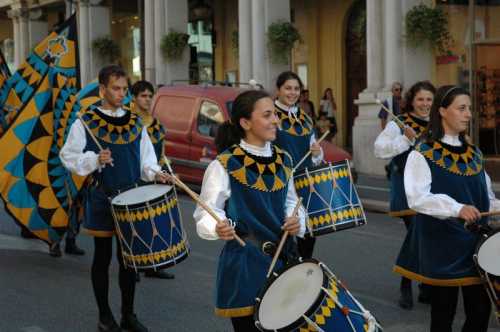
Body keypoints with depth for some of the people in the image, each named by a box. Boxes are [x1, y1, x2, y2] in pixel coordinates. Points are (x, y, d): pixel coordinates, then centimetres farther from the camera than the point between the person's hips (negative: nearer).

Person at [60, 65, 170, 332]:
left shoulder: (135, 123, 8)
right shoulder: (85, 123, -5)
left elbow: (146, 158, 11)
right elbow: (68, 156, -3)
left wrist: (154, 173, -9)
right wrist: (95, 159, -19)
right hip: (102, 199, -3)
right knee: (103, 257, 6)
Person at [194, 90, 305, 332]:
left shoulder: (283, 160, 7)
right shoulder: (224, 165, -11)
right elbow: (207, 213, -11)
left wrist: (295, 220, -3)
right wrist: (219, 228, -32)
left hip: (284, 257, 6)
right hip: (245, 262, -5)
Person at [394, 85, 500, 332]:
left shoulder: (473, 153, 12)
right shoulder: (422, 154, -8)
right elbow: (418, 198, -21)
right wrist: (457, 209, -33)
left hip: (475, 241, 6)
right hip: (441, 244, -6)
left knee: (480, 311, 5)